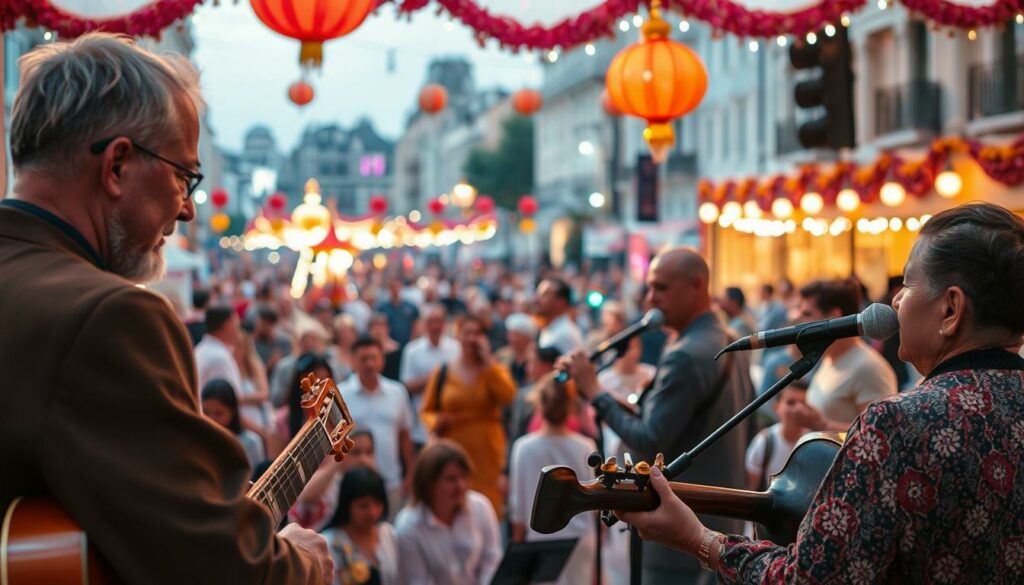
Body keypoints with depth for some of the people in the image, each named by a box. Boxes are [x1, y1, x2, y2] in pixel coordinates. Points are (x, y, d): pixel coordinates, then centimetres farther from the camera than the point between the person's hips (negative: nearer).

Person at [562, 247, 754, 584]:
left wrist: (593, 390, -16)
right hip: (723, 522, 10)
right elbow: (745, 434, 19)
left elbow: (649, 442, -21)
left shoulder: (685, 357, -19)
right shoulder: (730, 344, 12)